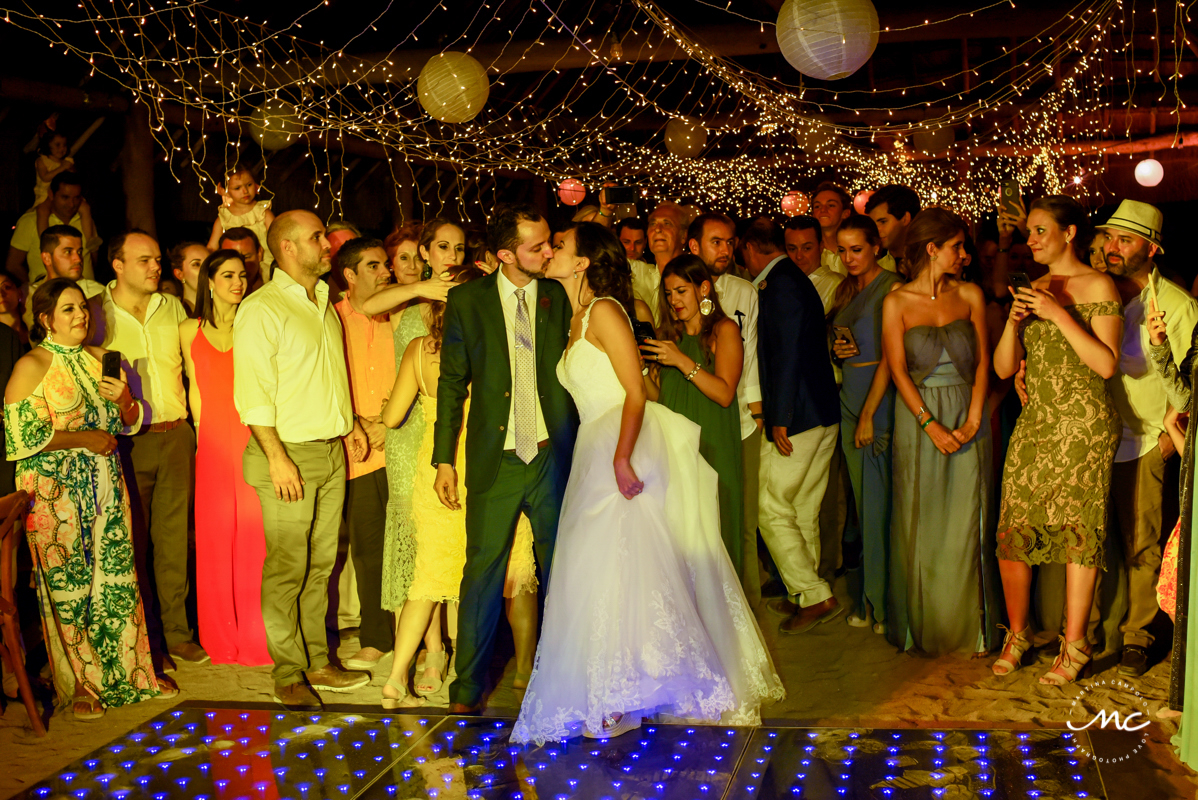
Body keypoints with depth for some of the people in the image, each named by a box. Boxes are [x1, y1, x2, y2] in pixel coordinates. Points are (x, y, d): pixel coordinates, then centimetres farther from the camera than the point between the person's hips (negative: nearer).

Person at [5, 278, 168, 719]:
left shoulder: (100, 359, 14)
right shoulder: (31, 366, -5)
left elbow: (130, 423, 20)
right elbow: (21, 436, -14)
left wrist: (122, 400, -2)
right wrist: (86, 439, -13)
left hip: (106, 486, 5)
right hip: (56, 493, -5)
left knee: (117, 579, 6)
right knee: (68, 587, 0)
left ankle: (127, 673, 17)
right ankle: (80, 686, 12)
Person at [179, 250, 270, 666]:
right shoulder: (190, 331, 10)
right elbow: (195, 389, 15)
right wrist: (201, 435, 8)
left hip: (253, 439, -2)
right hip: (213, 442, 2)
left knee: (254, 536, -3)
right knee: (215, 538, 5)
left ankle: (257, 638, 7)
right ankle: (222, 638, 17)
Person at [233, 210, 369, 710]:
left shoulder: (324, 304, 16)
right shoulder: (261, 309, -10)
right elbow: (252, 391, -16)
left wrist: (349, 423, 16)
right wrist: (277, 457, -20)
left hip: (332, 452, 8)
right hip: (288, 452, -7)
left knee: (320, 564, 12)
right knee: (286, 569, -2)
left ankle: (318, 663, 21)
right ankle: (288, 673, 6)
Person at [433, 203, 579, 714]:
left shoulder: (561, 298, 4)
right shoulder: (467, 300, 1)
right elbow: (452, 384, 4)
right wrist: (444, 459, 1)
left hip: (553, 456, 1)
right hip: (495, 460, -1)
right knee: (483, 571, 3)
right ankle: (469, 686, 17)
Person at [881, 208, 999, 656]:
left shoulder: (970, 296, 6)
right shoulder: (897, 302, -1)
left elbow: (983, 360, 4)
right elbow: (898, 369, -5)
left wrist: (973, 419, -8)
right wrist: (931, 425, -13)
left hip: (966, 419, 2)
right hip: (917, 420, -2)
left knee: (965, 525, 3)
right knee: (920, 523, 3)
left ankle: (968, 628, 13)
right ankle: (922, 628, 15)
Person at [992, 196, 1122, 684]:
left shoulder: (1099, 287, -2)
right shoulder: (1035, 290, 15)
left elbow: (1107, 364, -12)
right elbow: (1004, 368, 12)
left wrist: (1060, 315, -16)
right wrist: (1014, 320, -5)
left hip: (1083, 425, -5)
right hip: (1034, 423, 5)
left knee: (1078, 531, -2)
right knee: (1013, 529, 1)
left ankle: (1074, 646, 7)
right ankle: (1017, 632, 17)